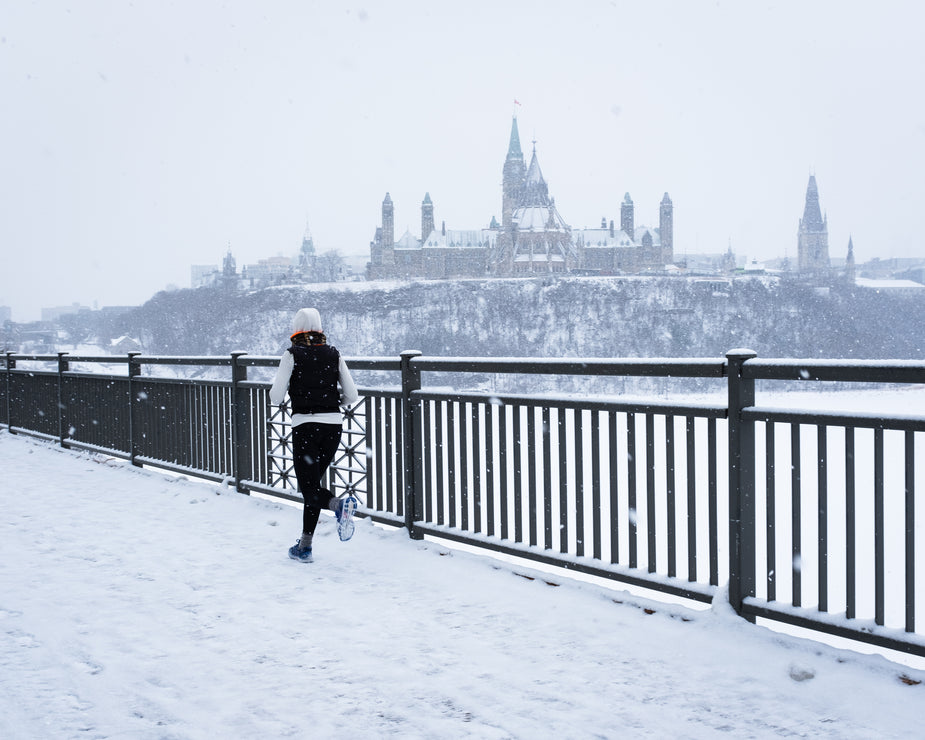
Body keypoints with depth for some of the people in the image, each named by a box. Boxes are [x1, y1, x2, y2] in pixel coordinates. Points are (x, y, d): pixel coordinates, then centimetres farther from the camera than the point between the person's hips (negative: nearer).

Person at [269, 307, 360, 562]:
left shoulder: (292, 355, -2)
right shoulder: (333, 354, 8)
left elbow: (276, 397, -7)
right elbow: (352, 395, 6)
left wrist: (278, 397, 16)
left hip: (305, 425, -4)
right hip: (334, 424, 4)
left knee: (309, 487, 1)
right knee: (312, 483, 15)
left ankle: (339, 504, -30)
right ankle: (304, 546, 15)